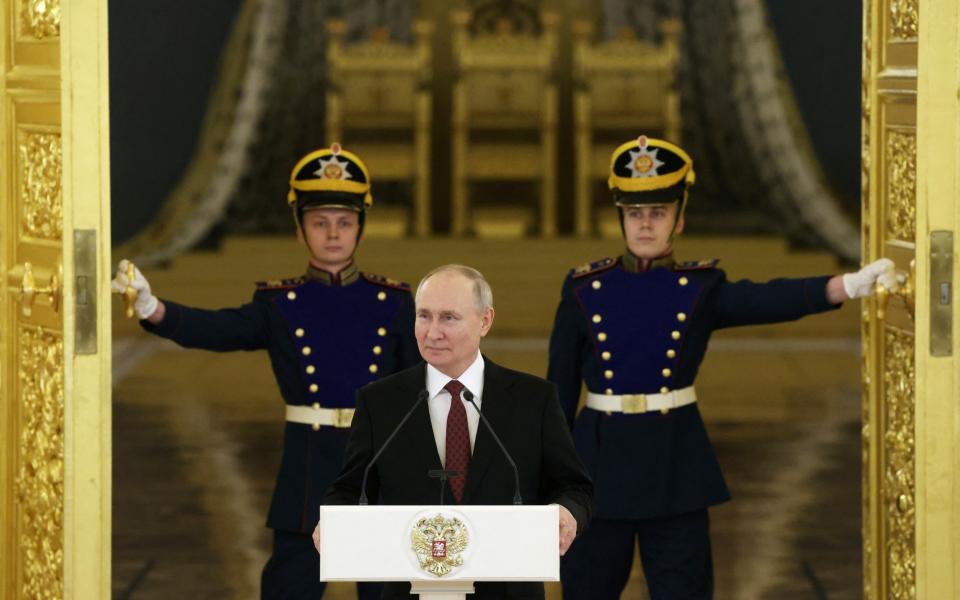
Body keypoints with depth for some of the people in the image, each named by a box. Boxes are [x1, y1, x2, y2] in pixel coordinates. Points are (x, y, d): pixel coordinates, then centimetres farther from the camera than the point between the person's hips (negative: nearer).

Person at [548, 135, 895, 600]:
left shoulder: (701, 290, -1)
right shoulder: (584, 291, 0)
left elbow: (773, 301, -20)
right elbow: (559, 391, 5)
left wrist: (850, 285, -37)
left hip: (676, 467, -1)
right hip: (600, 463, 1)